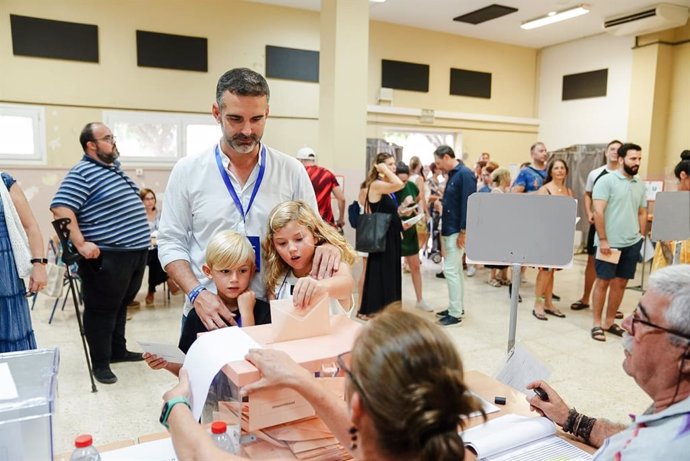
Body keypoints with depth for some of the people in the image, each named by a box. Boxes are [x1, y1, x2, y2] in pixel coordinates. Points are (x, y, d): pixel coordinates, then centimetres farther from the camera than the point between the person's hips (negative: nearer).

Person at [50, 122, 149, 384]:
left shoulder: (115, 167, 15)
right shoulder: (82, 173, -13)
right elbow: (61, 208, -21)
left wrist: (143, 235, 23)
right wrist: (81, 244, -25)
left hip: (136, 251, 9)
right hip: (107, 257, -9)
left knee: (121, 305, 20)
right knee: (102, 310, 4)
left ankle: (118, 351, 35)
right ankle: (100, 363, 17)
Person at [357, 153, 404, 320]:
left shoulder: (388, 187, 12)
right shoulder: (376, 184, -16)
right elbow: (399, 184, -32)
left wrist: (401, 223, 8)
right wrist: (385, 170, -21)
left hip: (391, 236, 9)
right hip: (381, 237, -9)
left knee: (390, 273, 14)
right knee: (378, 273, -2)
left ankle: (385, 309, 25)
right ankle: (368, 310, 10)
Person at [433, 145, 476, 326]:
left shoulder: (465, 174, -15)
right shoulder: (453, 174, 14)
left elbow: (467, 204, -20)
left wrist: (463, 231, -21)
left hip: (456, 231, -10)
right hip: (449, 230, 10)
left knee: (450, 270, -8)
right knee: (455, 270, 15)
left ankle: (455, 313, 0)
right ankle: (457, 307, 26)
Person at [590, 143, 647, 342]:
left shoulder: (640, 185, 11)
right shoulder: (606, 180, -8)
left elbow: (642, 213, 17)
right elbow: (598, 212, -13)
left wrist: (641, 237, 10)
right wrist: (603, 240, -16)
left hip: (632, 243, 6)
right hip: (610, 243, -6)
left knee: (620, 283, 10)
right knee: (603, 282, 1)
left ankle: (610, 322, 22)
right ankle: (597, 324, 10)